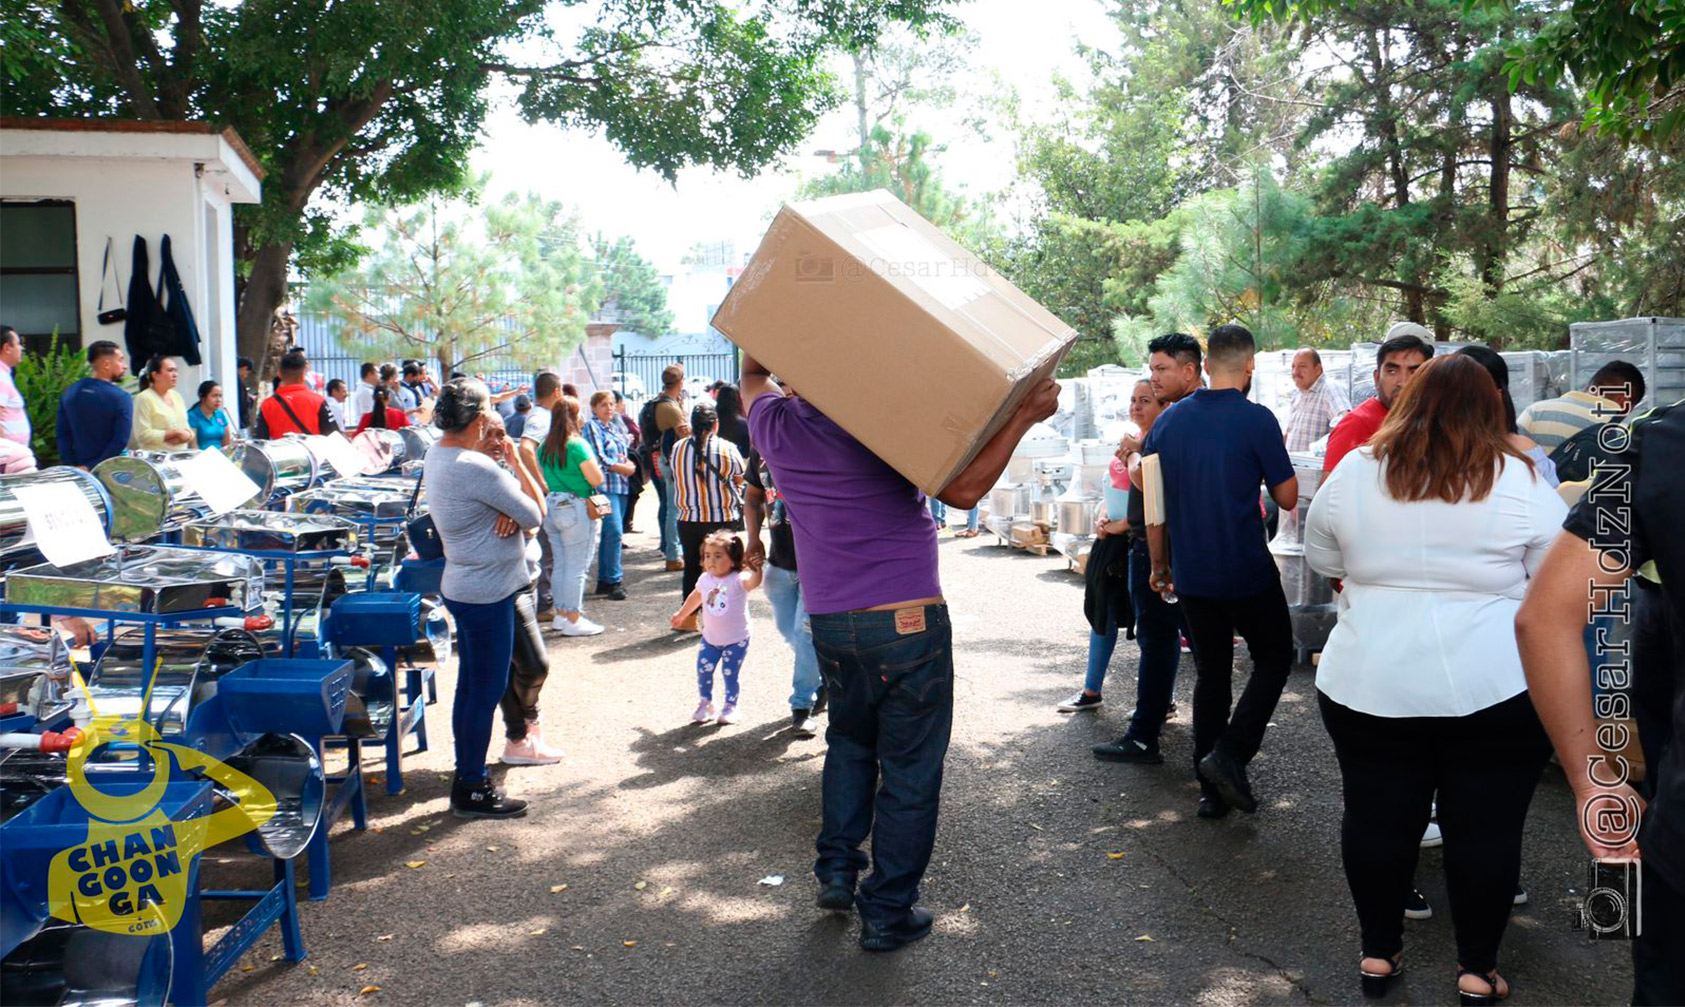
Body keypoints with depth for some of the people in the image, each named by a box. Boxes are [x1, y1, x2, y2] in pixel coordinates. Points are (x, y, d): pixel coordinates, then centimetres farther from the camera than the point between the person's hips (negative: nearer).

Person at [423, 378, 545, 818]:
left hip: (464, 587, 10)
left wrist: (510, 510, -14)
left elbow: (498, 497, 8)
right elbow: (535, 515, -18)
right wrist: (520, 462, -7)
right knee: (486, 690, 1)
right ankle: (472, 790, 11)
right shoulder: (477, 467, -25)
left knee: (471, 686, 18)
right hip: (487, 592, -10)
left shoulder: (437, 455, 6)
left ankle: (468, 778, 29)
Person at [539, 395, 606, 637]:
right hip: (575, 508, -7)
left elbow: (542, 478, 15)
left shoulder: (545, 446, 8)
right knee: (577, 567, -1)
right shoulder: (577, 445, -14)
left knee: (560, 565, 15)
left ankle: (561, 615, 22)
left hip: (551, 506, 7)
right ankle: (573, 620, 3)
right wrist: (590, 462, 3)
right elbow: (597, 480, -14)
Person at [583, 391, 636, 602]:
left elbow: (627, 453, 23)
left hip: (621, 485, 7)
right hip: (605, 485, -7)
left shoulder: (617, 427, 18)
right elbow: (599, 458, -11)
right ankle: (614, 580, -9)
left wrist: (630, 463, 0)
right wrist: (624, 468, -7)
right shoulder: (592, 426, -3)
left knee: (610, 533, 10)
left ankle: (604, 580, 15)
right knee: (614, 531, -14)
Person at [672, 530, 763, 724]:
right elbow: (695, 596, 17)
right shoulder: (705, 579, -4)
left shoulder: (738, 580, -20)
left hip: (736, 639, -4)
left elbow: (753, 582, -44)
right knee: (703, 670, 2)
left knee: (730, 674, 1)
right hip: (710, 638, 5)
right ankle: (705, 704, 23)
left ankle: (730, 706, 21)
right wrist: (681, 614, 31)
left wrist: (756, 568, -65)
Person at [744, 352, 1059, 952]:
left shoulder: (776, 425, 0)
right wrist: (1024, 417, -17)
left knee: (849, 740, 28)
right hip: (907, 621, -5)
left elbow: (752, 375, 23)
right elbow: (962, 490, -20)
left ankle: (836, 870, 28)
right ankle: (888, 913, 16)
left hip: (829, 623, 5)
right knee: (909, 768, 7)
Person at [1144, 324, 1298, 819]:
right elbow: (1287, 497, -6)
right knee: (1274, 658, 15)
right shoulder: (1257, 420, -12)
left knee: (1210, 675, 15)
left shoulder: (1169, 420, 3)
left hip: (1192, 574, 5)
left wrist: (1159, 565, 16)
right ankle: (1230, 753, -2)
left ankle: (1211, 789, 17)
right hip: (1247, 572, -5)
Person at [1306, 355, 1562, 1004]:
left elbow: (1323, 562, 12)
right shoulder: (1520, 480, -5)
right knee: (1486, 828, 10)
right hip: (1496, 686, -1)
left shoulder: (1354, 472, 0)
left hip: (1367, 682, 2)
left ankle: (1378, 952, 25)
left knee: (1376, 817, 13)